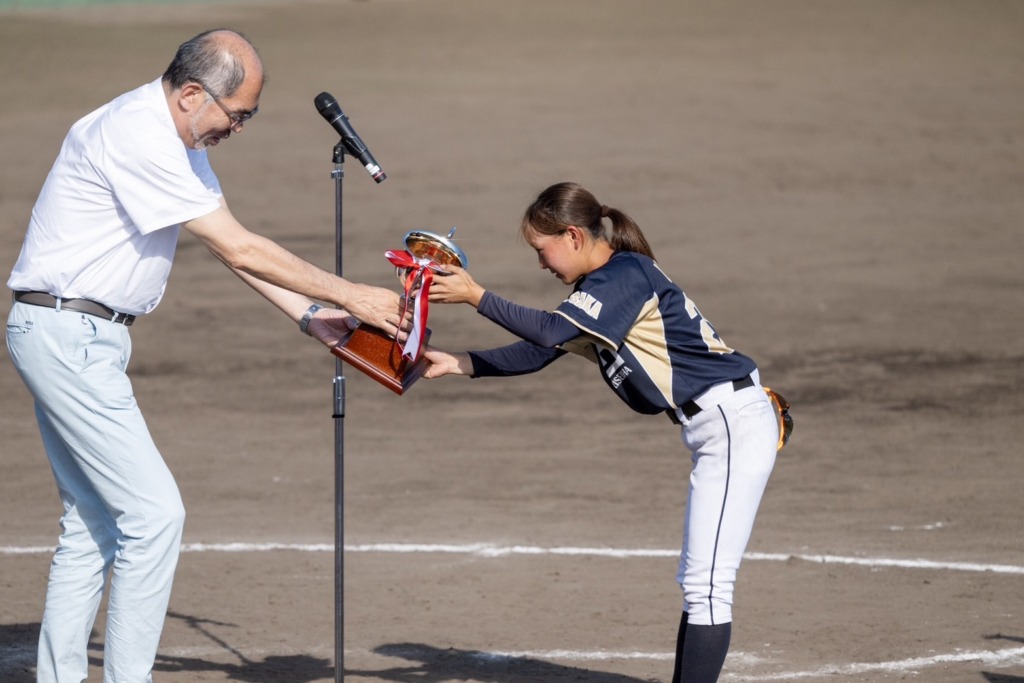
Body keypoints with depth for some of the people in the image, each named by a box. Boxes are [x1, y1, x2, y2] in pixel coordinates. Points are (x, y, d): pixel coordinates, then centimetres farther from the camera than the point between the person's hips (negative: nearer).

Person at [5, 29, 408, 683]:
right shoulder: (136, 137, -21)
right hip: (67, 335, -11)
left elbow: (231, 245, 15)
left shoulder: (178, 138, 11)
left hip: (85, 340, 11)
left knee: (95, 522, 11)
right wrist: (348, 296, -14)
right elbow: (240, 248, -20)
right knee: (155, 512, -12)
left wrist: (311, 316, 6)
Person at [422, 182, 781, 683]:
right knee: (696, 584, 14)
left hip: (735, 424, -11)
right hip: (714, 432, 11)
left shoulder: (624, 274, -15)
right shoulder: (602, 286, 15)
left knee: (707, 586, -12)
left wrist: (476, 297, -20)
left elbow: (551, 333, -26)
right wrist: (458, 363, 8)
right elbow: (535, 354, 17)